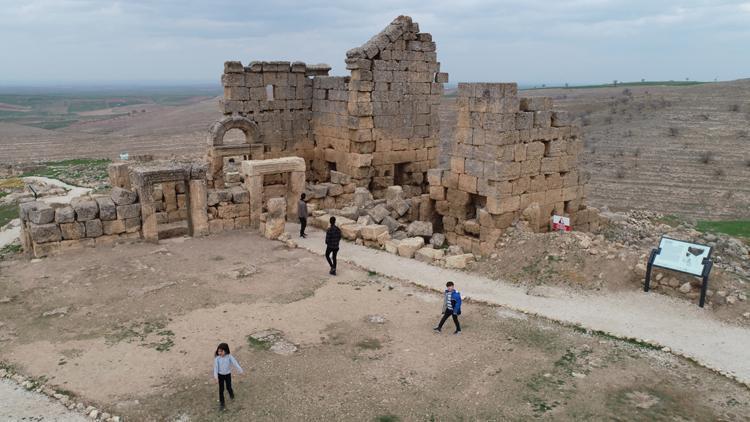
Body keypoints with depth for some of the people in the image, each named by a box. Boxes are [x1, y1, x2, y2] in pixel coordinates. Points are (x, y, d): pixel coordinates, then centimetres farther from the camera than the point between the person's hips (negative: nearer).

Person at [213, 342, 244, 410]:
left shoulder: (229, 357, -18)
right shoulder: (217, 358, -17)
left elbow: (235, 363, -25)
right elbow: (215, 367, -15)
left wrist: (240, 370, -36)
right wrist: (215, 376, -22)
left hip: (228, 374, 0)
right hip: (220, 375, 0)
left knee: (228, 387, 10)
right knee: (221, 389, 4)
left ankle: (231, 393, 47)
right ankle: (221, 402, 20)